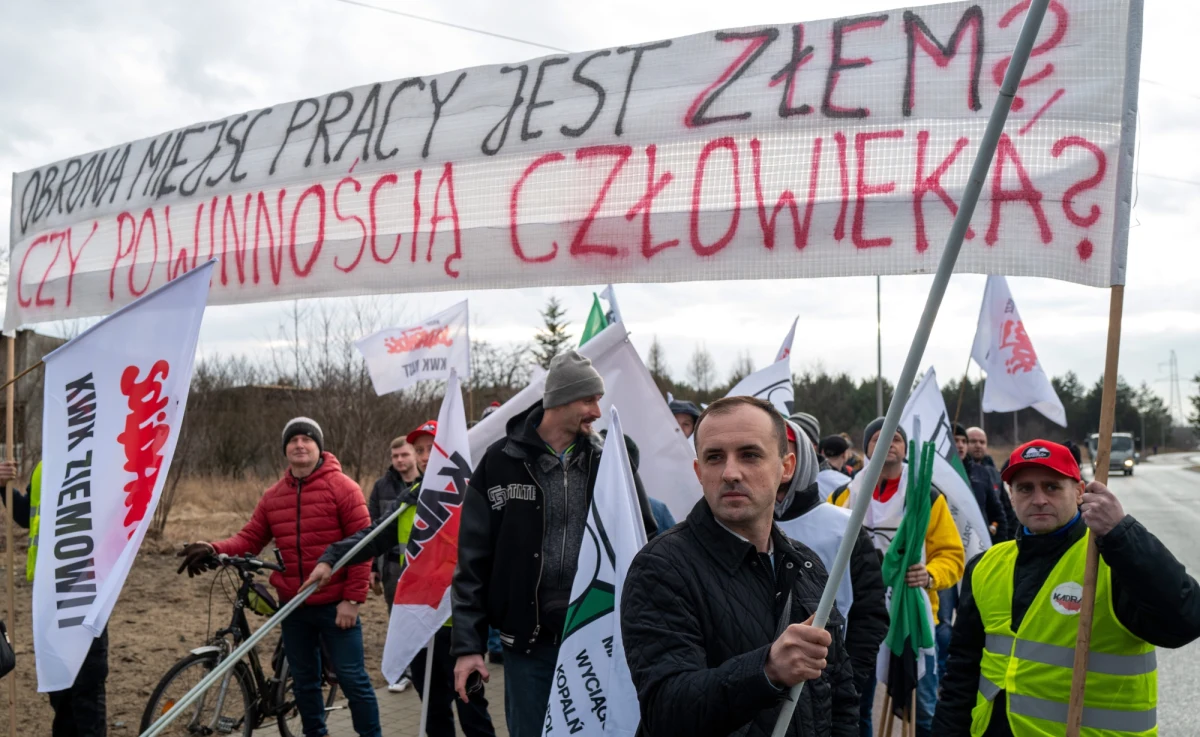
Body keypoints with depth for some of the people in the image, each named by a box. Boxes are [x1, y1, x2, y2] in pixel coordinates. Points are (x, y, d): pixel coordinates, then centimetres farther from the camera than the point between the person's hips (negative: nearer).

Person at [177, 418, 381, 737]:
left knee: (351, 676, 0)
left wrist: (353, 599, -14)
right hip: (293, 606, 5)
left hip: (335, 604, -5)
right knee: (304, 680, 16)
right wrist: (214, 549, -13)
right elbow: (249, 539, 7)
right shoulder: (273, 496, 7)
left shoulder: (342, 487, -8)